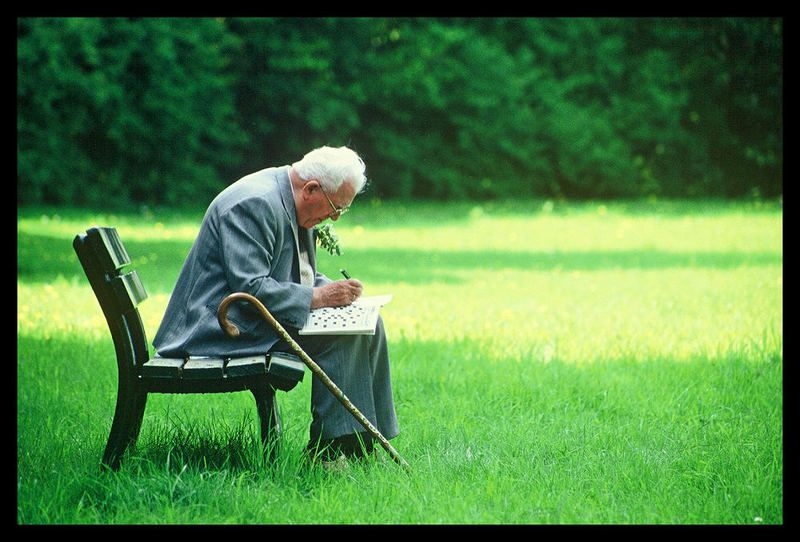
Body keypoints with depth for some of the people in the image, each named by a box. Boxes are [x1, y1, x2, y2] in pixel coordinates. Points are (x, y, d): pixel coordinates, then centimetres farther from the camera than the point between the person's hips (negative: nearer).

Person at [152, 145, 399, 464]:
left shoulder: (291, 202, 10)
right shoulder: (254, 204, -22)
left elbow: (300, 275, 20)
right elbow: (249, 287, -28)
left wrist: (333, 289, -1)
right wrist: (316, 297, -25)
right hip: (226, 329, -11)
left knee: (370, 324, 3)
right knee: (341, 333, -23)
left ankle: (367, 443, 3)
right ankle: (326, 450, -18)